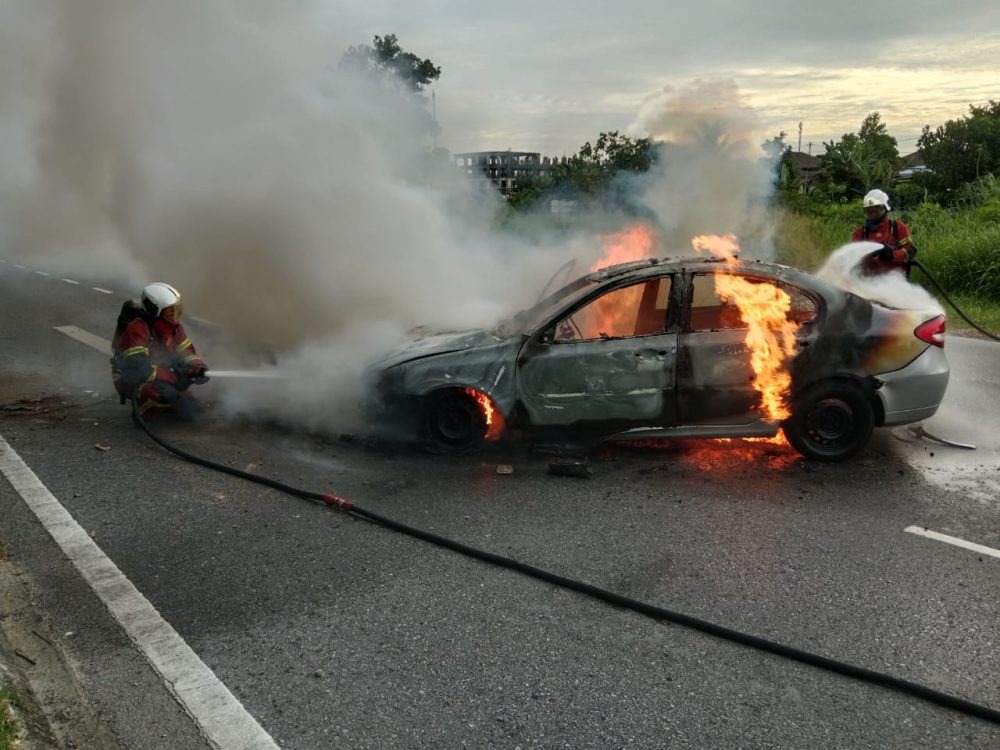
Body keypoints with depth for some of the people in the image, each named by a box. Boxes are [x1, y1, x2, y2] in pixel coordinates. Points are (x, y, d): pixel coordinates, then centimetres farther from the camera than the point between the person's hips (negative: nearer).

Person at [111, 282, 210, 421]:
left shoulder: (174, 326, -4)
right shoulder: (136, 329, -27)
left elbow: (186, 352, 2)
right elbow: (138, 367, -32)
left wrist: (199, 368, -22)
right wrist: (174, 379, -35)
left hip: (160, 377, 7)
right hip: (131, 380, -7)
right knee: (166, 392, -36)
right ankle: (141, 408, -7)